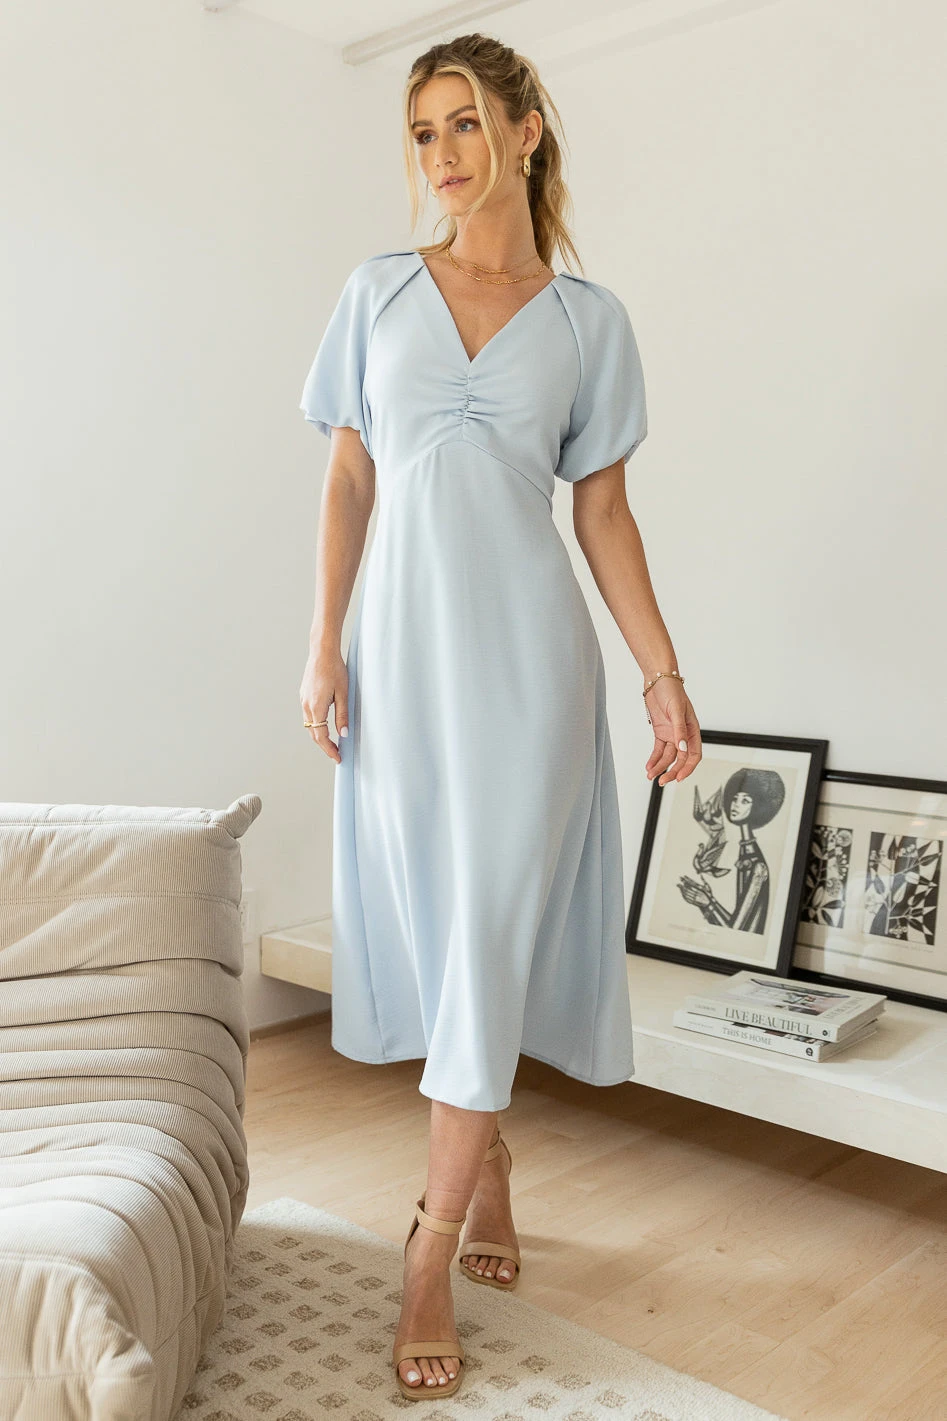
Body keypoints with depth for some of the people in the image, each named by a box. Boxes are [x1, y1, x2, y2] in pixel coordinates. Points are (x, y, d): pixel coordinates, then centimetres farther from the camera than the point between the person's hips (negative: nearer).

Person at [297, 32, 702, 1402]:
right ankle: (485, 1150, 31)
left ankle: (434, 1247, 7)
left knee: (493, 932, -4)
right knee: (435, 921, 7)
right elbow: (349, 477, 8)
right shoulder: (378, 291, 9)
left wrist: (664, 672, -2)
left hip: (527, 652, -2)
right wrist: (324, 645, 0)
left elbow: (604, 510, 5)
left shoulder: (589, 317, 6)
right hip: (403, 645, 2)